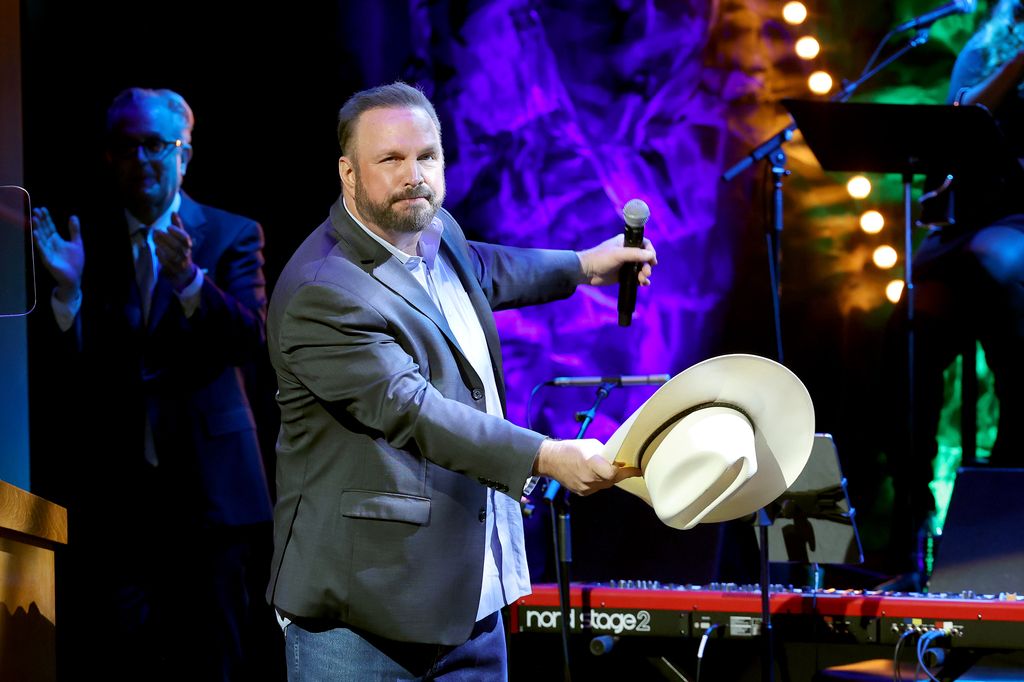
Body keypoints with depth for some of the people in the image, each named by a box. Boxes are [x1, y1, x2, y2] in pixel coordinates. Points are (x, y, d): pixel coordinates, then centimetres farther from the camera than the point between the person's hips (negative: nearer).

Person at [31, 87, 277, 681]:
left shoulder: (233, 236, 4)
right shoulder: (86, 243, 9)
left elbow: (251, 339, -12)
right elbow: (72, 366, 0)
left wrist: (189, 277, -28)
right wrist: (68, 288, -18)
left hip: (208, 483, -1)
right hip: (113, 492, 1)